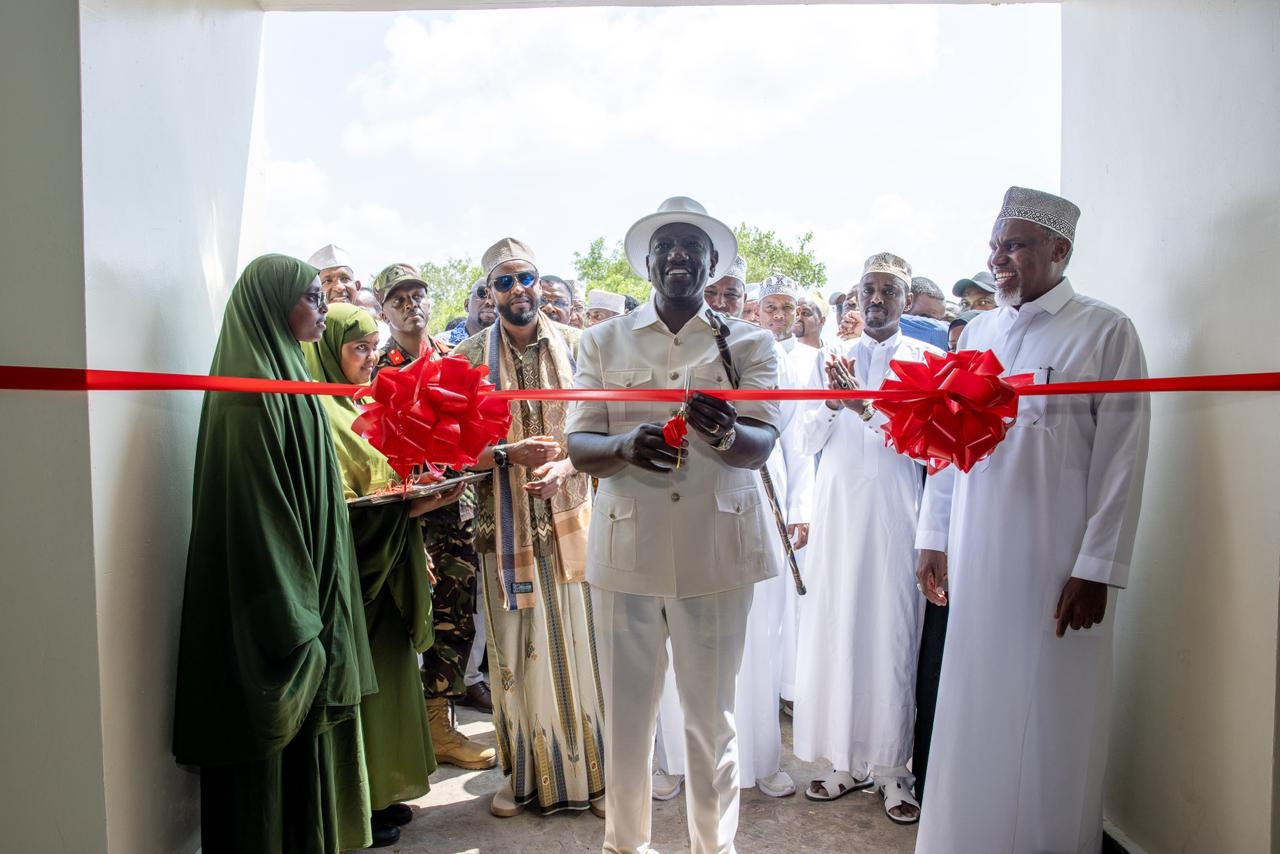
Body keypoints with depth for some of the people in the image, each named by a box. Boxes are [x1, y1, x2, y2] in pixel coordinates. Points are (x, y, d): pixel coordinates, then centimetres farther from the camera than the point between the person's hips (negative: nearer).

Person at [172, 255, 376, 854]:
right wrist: (294, 625, -22)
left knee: (305, 732, 19)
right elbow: (255, 512, -22)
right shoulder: (251, 389, -18)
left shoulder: (284, 377, 11)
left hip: (305, 589, 10)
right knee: (274, 758, 4)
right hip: (275, 604, -9)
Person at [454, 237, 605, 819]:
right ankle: (526, 773, 25)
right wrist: (509, 454, -17)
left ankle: (592, 770, 21)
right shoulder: (470, 357, 2)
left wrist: (564, 467, -15)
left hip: (570, 515, 0)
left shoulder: (574, 346, 3)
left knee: (580, 641, 5)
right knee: (518, 650, 7)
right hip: (505, 523, 0)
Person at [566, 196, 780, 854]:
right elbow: (578, 447, 1)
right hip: (626, 547, 1)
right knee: (625, 710, 7)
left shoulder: (748, 344, 6)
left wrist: (724, 432, -29)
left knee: (712, 714, 7)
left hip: (716, 549, 0)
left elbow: (761, 446, -6)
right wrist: (626, 446, -22)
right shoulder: (603, 342, 9)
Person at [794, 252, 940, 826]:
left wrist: (866, 405, -18)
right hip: (837, 514, 3)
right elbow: (809, 442, 7)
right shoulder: (834, 359, 11)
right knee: (835, 632, 7)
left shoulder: (924, 358, 1)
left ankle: (891, 768, 18)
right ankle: (847, 761, 22)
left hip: (893, 517, -3)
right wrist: (832, 401, -11)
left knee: (892, 635, 2)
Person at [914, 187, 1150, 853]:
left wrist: (1097, 568, -10)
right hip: (976, 556, 4)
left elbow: (1121, 457, -6)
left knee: (1049, 720, 5)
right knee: (974, 714, 10)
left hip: (1056, 562, -4)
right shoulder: (977, 334, 11)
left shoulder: (1105, 332, -2)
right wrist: (934, 539, 9)